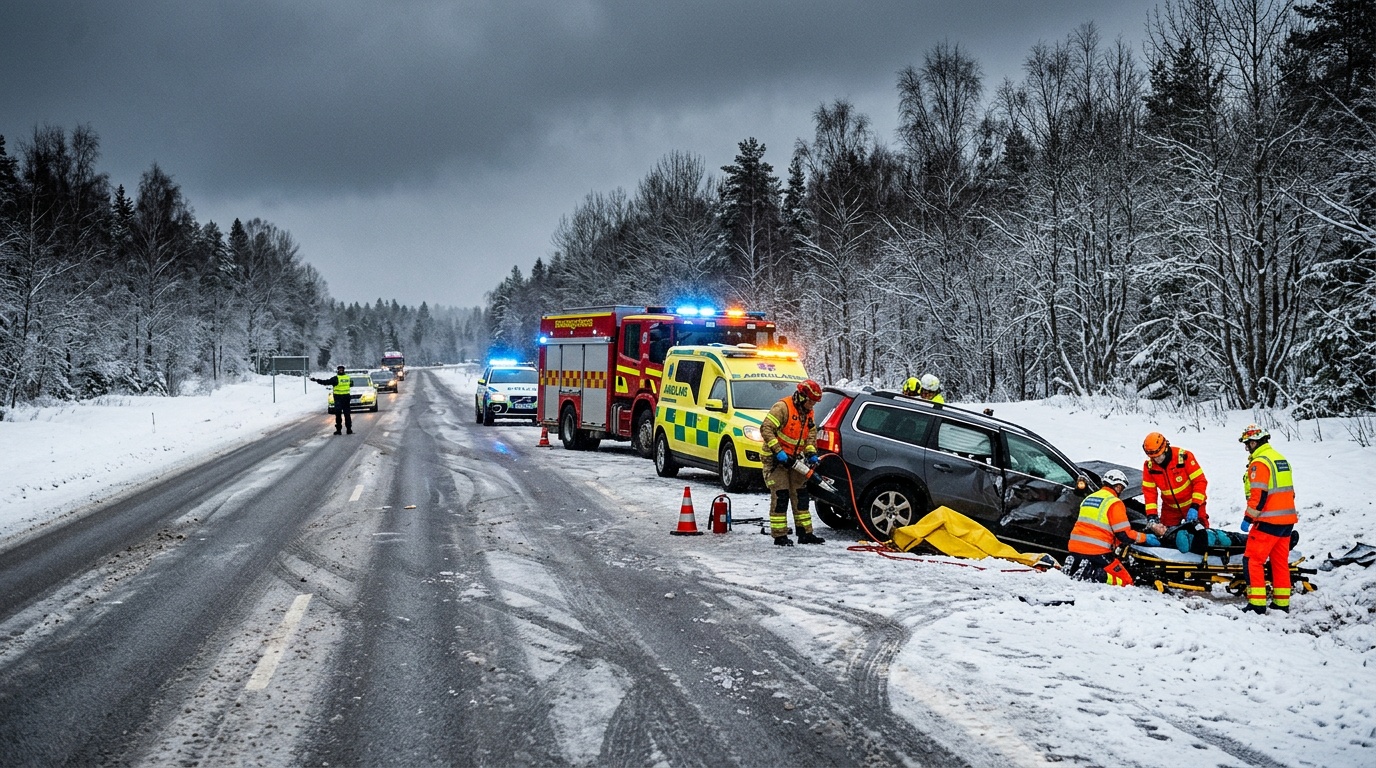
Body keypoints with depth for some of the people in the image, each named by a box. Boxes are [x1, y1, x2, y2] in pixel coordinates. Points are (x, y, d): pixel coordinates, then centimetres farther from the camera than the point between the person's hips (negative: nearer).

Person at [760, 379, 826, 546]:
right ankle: (779, 536, -5)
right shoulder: (783, 407, -18)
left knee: (801, 495, 10)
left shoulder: (808, 413, 9)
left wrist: (811, 452, -4)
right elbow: (766, 429, -23)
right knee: (780, 497, -10)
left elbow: (811, 433, 13)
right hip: (775, 459, -8)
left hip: (794, 460, 8)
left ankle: (805, 533, 17)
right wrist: (778, 451, -27)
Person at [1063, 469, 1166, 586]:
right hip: (1097, 551, -7)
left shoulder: (1088, 498, 18)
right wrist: (1145, 538, 5)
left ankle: (1072, 568, 0)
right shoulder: (1114, 503, -6)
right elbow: (1124, 534, -10)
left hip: (1074, 549, 7)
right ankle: (1093, 575, -22)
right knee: (1126, 581, -1)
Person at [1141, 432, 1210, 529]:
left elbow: (1200, 481, -20)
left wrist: (1195, 507, -27)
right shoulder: (1149, 466, -11)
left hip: (1192, 504, -3)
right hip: (1170, 508, 3)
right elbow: (1149, 491, -7)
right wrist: (1151, 515, -18)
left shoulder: (1184, 457, -23)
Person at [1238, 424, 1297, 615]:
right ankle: (1282, 603, 18)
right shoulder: (1280, 458, 14)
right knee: (1280, 561, 15)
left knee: (1253, 560, -5)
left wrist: (1248, 518, -14)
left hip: (1269, 521, -9)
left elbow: (1258, 495, -20)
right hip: (1287, 519, 9)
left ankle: (1257, 604, -9)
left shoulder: (1259, 463, -14)